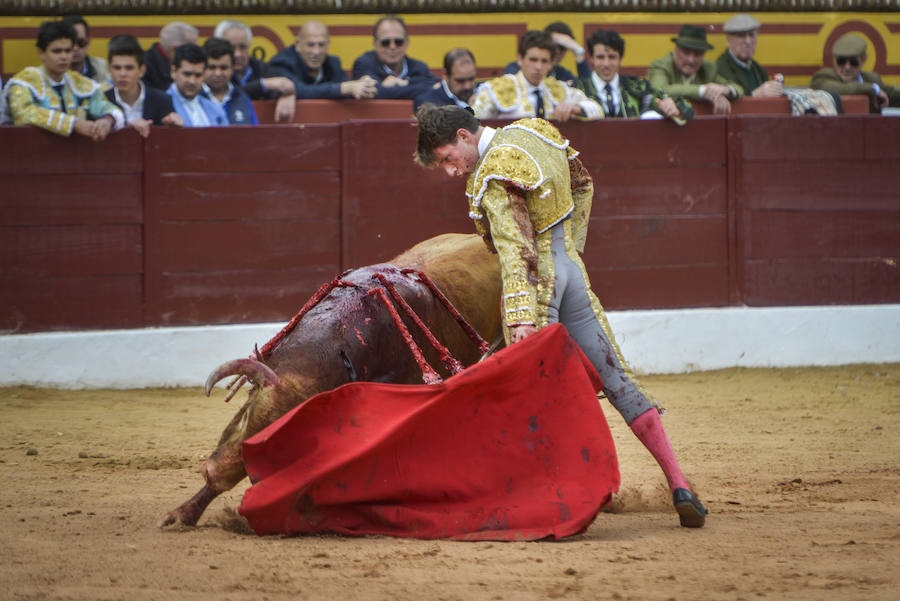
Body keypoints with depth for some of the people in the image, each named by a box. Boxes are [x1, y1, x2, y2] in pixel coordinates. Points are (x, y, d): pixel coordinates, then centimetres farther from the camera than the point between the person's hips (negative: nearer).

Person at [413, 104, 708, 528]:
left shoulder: (492, 179, -17)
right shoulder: (535, 131, 8)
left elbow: (515, 251, -26)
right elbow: (582, 185, 22)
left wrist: (521, 319, -33)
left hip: (535, 283, -8)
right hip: (572, 272, 8)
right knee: (617, 381, 11)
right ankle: (679, 488, 9)